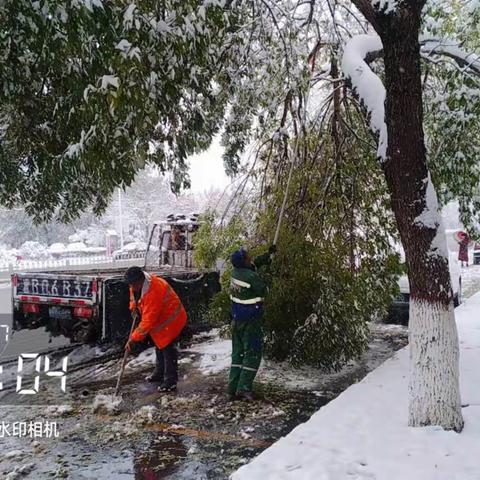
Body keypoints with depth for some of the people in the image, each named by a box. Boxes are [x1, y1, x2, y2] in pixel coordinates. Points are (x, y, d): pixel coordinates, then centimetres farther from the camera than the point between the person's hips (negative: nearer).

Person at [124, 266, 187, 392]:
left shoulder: (152, 292, -38)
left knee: (167, 347, -11)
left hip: (171, 319, -10)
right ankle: (159, 373, 37)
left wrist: (133, 338, -30)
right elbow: (134, 296, 17)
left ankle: (171, 382, -3)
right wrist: (134, 306, -4)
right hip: (160, 318, 10)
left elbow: (148, 321, -35)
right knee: (159, 345, 21)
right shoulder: (138, 284, -8)